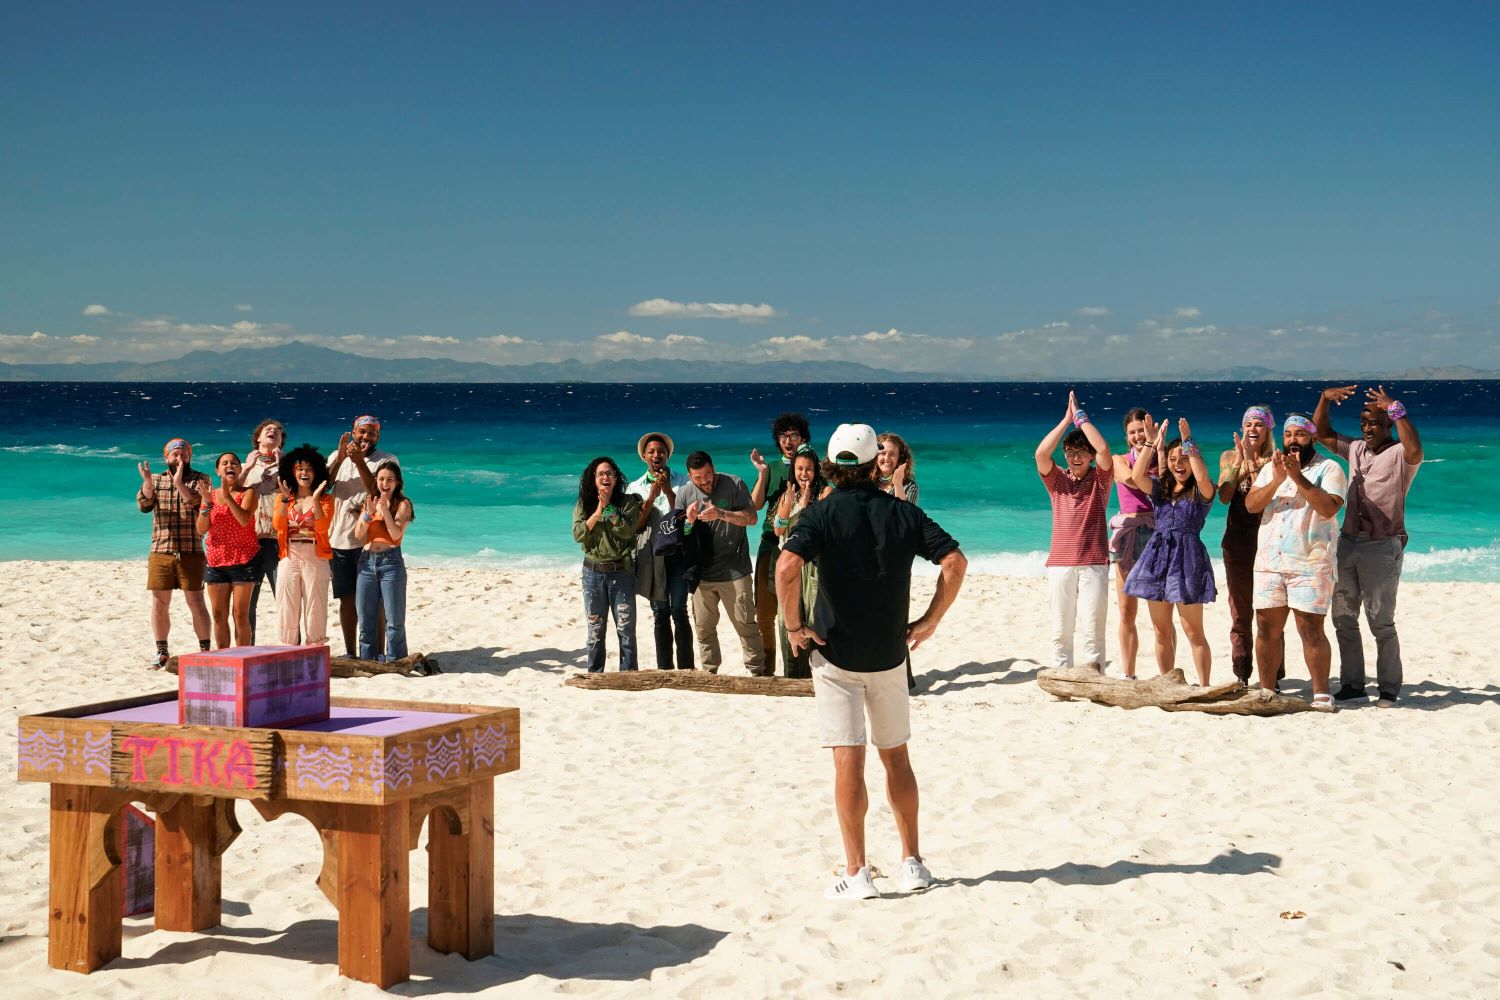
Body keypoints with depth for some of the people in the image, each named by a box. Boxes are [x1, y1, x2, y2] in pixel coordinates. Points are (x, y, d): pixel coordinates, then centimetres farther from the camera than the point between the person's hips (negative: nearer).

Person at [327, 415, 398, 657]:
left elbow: (378, 491, -13)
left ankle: (377, 653, 0)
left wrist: (359, 461, -18)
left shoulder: (387, 460, 2)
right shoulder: (339, 457, 14)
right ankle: (350, 653, 17)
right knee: (347, 598, 9)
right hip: (339, 539, 4)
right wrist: (340, 457, -11)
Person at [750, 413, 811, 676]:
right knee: (764, 612, 6)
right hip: (771, 543, 3)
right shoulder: (771, 467, 14)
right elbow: (755, 505, 4)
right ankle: (767, 666, 19)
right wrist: (762, 473, -6)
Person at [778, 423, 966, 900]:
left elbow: (787, 565, -26)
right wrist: (929, 622, 1)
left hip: (836, 654, -3)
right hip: (889, 655, 3)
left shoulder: (821, 514, -8)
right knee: (896, 757, 16)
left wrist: (794, 626, -14)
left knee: (848, 761, -1)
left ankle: (857, 873, 0)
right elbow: (955, 561, -5)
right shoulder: (903, 512, 2)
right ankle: (913, 864, 21)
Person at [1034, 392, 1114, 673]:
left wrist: (1081, 416, -5)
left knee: (1093, 630, -4)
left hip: (1094, 564, -2)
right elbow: (1041, 454, -8)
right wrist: (1066, 420, -5)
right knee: (1060, 631, 4)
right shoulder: (1056, 479, 10)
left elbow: (1103, 449, -13)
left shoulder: (1099, 478, 5)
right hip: (1060, 563, 2)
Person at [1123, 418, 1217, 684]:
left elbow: (1202, 477, -23)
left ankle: (1204, 686, -1)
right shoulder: (1160, 488, 12)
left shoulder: (1201, 492, 0)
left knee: (1193, 631, -5)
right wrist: (1153, 443, -6)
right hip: (1157, 556, 5)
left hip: (1188, 558, -5)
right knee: (1161, 631, 8)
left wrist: (1189, 443, -18)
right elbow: (1137, 475, -5)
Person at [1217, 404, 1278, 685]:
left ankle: (1272, 674, 5)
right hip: (1237, 541, 3)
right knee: (1240, 611, 7)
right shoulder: (1229, 457, 7)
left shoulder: (1274, 459, -2)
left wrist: (1252, 462, -20)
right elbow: (1224, 496, -5)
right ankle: (1241, 675, 13)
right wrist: (1238, 461, -14)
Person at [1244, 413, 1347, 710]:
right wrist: (1277, 480, -13)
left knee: (1311, 629, -8)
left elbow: (1329, 508, -16)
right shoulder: (1271, 468, 16)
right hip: (1269, 561, 5)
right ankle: (1266, 691, 13)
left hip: (1310, 563, -5)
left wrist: (1298, 477, -21)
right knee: (1267, 628, 5)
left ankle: (1321, 694, -2)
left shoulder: (1328, 469, 0)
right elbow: (1251, 504, 2)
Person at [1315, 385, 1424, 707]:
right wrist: (1325, 399, 0)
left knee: (1381, 621, -5)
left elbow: (1416, 451, -31)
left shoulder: (1399, 454, -8)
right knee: (1343, 618, 10)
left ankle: (1388, 690, 3)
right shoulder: (1355, 449, 12)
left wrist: (1396, 410, -31)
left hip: (1382, 547, -7)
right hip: (1349, 543, 7)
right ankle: (1352, 685, 19)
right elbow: (1321, 434, 14)